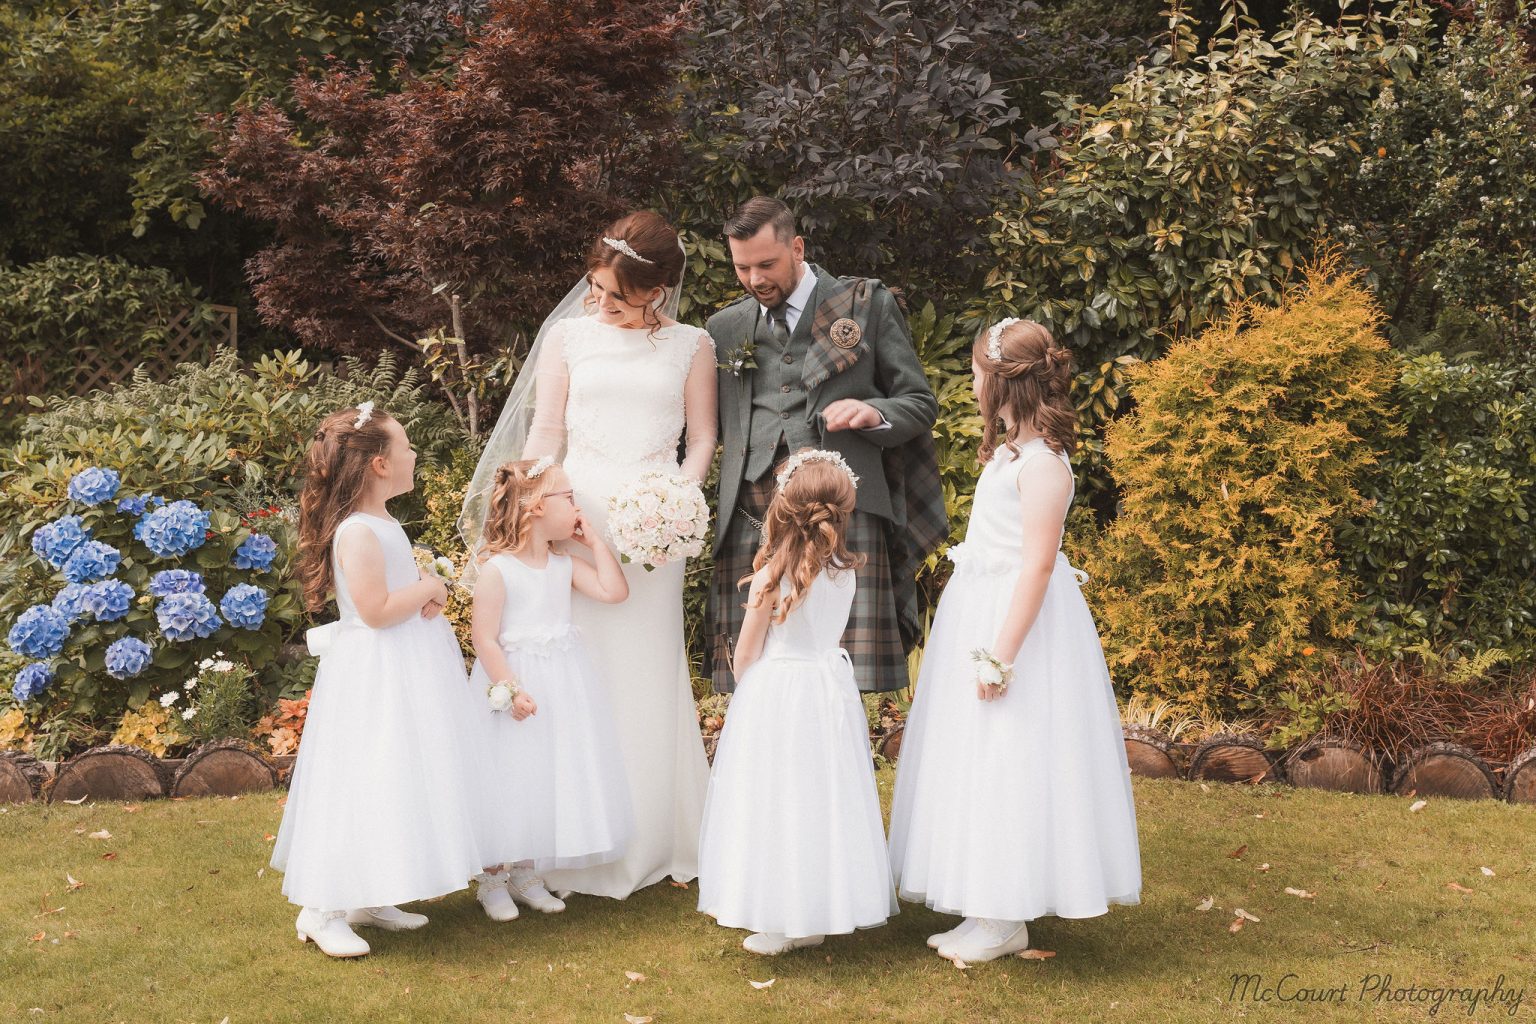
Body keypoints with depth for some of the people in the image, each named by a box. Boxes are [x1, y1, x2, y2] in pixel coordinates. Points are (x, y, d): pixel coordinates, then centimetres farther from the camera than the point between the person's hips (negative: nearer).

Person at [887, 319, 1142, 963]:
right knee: (980, 760, 14)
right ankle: (988, 910, 24)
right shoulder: (1010, 448, 11)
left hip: (1018, 618, -10)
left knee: (1008, 762, -4)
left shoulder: (1041, 462, -18)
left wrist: (1001, 655, -24)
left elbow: (1039, 562, -22)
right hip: (977, 613, 10)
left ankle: (1005, 923, 6)